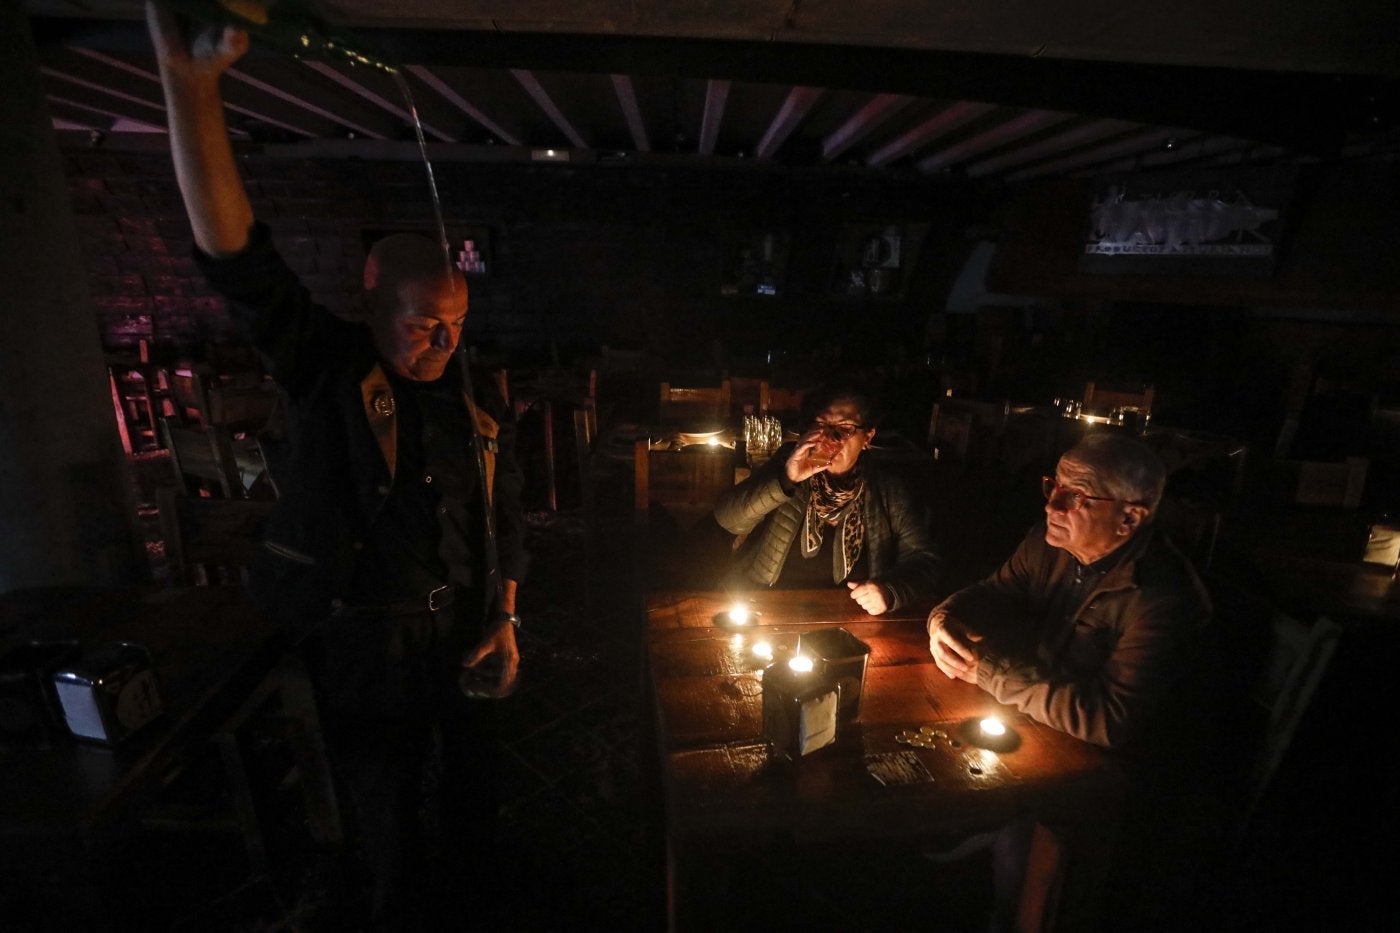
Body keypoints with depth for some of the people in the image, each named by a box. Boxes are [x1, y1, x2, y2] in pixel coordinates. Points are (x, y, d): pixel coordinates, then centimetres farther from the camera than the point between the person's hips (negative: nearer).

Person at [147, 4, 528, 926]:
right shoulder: (326, 371, -11)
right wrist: (191, 78, -35)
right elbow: (233, 251, -25)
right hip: (366, 650, -2)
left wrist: (506, 620, 1)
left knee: (473, 773, 25)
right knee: (385, 815, 17)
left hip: (465, 641, 3)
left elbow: (506, 517, 3)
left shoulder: (480, 403, -3)